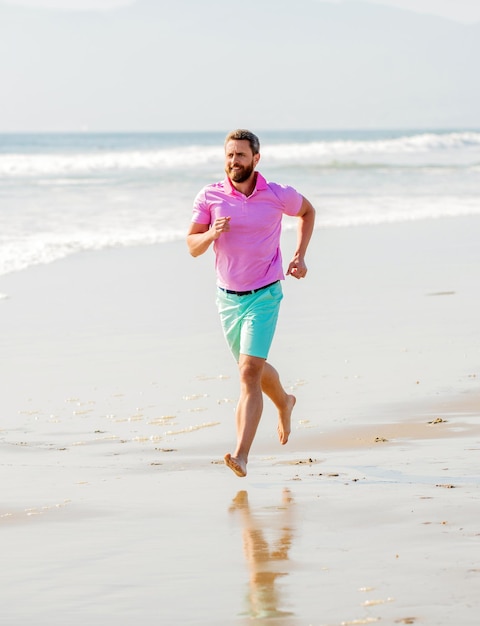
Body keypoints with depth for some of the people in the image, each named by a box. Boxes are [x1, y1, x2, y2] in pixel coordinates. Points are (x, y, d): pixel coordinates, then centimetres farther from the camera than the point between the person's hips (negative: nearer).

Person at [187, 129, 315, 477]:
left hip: (264, 295, -3)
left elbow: (307, 211, 14)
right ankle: (284, 403, 53)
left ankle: (242, 455, -20)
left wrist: (300, 256, 4)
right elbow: (193, 247, -1)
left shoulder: (278, 196, -8)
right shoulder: (210, 197, -6)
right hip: (228, 296, 4)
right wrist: (211, 234, -23)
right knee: (253, 368, 20)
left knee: (249, 373, -16)